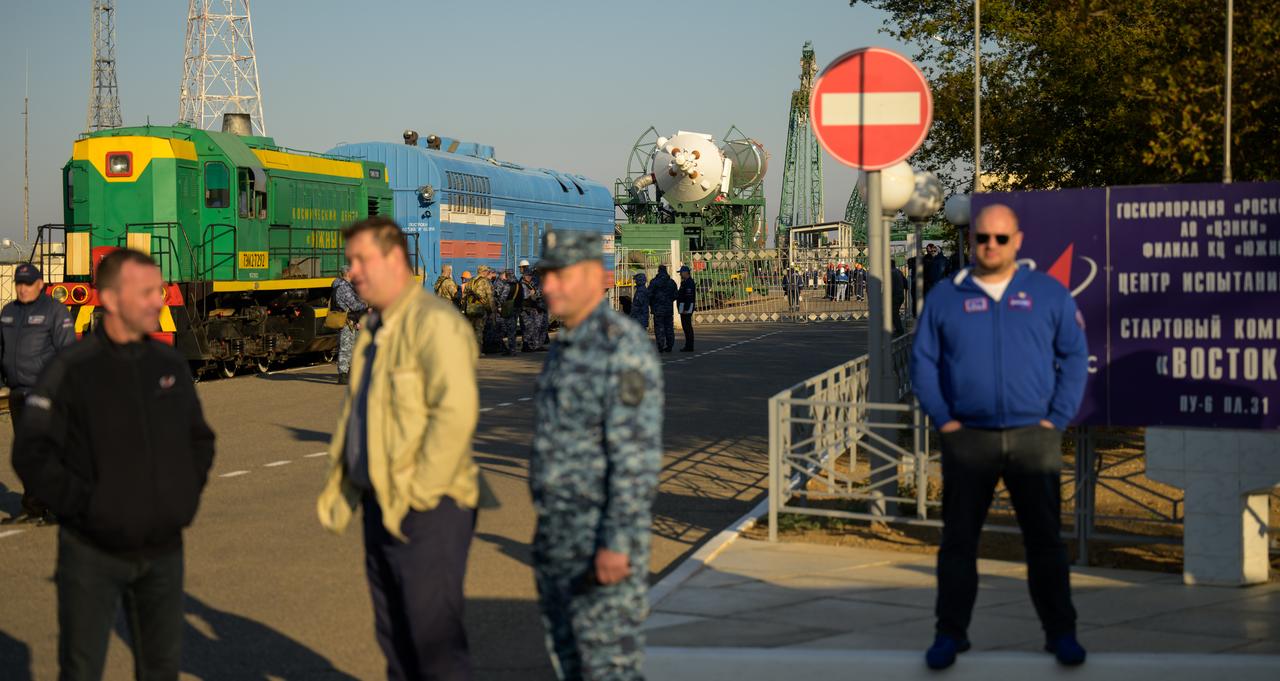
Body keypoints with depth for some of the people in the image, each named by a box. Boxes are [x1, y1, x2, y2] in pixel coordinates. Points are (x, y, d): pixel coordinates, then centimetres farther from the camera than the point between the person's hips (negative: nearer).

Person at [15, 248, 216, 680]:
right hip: (92, 553, -4)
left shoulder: (172, 365, 4)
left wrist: (188, 495, 4)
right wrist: (86, 505, -16)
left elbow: (200, 439, 17)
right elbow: (32, 456, -12)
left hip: (163, 551, 5)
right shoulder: (72, 370, -11)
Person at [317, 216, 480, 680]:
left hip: (428, 510, -9)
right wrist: (341, 488, 16)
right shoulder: (374, 328, 16)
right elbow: (355, 410, 23)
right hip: (381, 505, 9)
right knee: (394, 632, 16)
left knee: (433, 634, -5)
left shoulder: (434, 322, -15)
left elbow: (457, 411, -24)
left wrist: (417, 493, -21)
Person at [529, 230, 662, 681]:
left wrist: (617, 543, -26)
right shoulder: (568, 348, 13)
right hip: (562, 534, 10)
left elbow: (638, 456, -23)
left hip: (604, 538, -10)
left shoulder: (624, 347, -18)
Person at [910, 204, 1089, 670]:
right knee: (958, 540, 4)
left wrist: (1057, 419, -4)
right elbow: (923, 362, 6)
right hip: (967, 439, 0)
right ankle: (950, 633, 13)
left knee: (1045, 540, 5)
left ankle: (1060, 633, 15)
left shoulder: (1050, 294, 5)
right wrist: (942, 419, -3)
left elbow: (1074, 358, 5)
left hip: (1034, 438, 0)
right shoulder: (944, 296, 6)